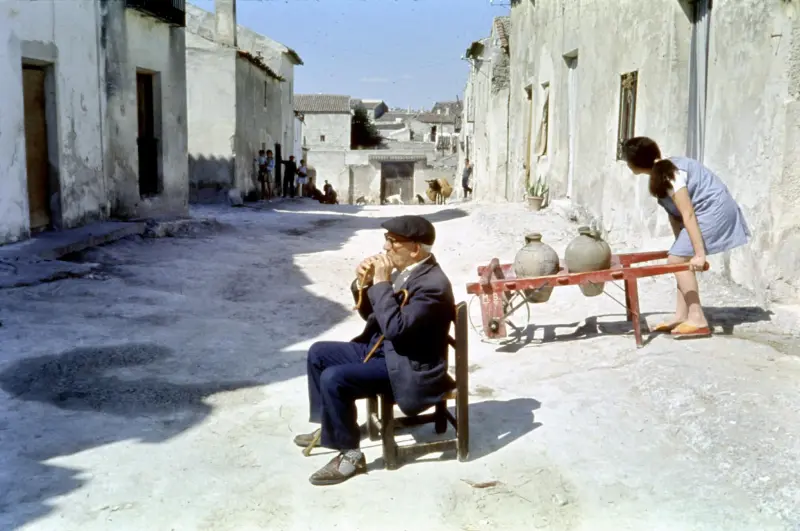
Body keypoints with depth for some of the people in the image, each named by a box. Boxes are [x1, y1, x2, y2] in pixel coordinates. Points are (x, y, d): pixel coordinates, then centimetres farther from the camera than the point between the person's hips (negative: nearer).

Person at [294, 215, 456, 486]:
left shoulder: (433, 285, -24)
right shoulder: (402, 270, 4)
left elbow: (395, 328, -33)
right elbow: (371, 314, 12)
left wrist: (381, 283, -27)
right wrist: (363, 284, -7)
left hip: (406, 367, -10)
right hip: (379, 349, 10)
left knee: (334, 379, -25)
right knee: (318, 353, 14)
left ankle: (350, 454, -8)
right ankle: (328, 425, 27)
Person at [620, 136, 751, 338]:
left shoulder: (668, 175, -23)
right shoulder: (661, 172, 7)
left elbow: (688, 215, -27)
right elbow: (675, 213, 10)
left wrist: (699, 254, -28)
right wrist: (680, 243, 13)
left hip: (713, 210, -10)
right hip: (709, 211, 10)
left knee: (677, 260, -11)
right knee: (682, 261, 11)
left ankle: (698, 320, -10)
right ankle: (681, 316, 14)